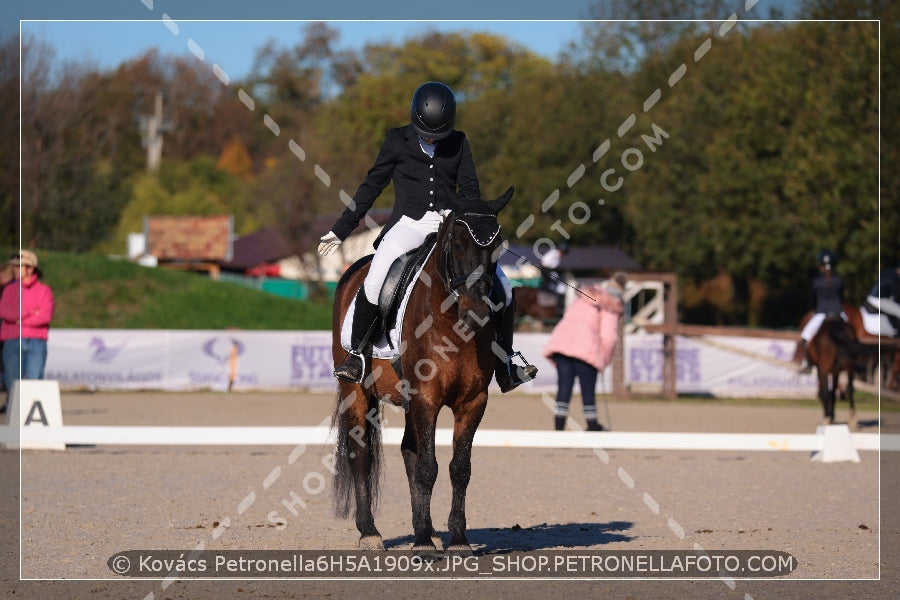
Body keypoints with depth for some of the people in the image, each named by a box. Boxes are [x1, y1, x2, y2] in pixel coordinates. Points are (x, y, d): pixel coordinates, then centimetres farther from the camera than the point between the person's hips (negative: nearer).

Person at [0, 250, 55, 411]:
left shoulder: (44, 290, 8)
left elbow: (46, 316, -6)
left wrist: (20, 320, -5)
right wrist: (31, 313, -9)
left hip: (36, 343, -2)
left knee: (34, 381, -11)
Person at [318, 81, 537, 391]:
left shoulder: (458, 143, 10)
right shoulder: (397, 141, 5)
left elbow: (469, 187, 7)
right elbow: (371, 186, 11)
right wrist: (341, 229, 10)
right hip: (408, 223, -2)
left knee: (501, 287, -10)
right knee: (374, 282, -29)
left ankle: (505, 365, 4)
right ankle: (356, 354, -12)